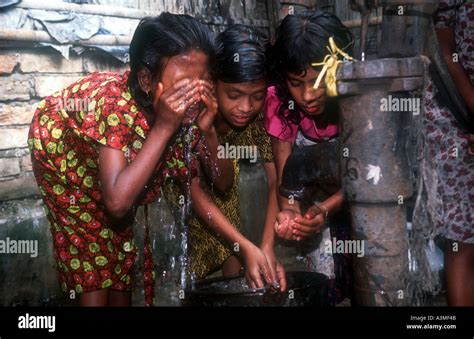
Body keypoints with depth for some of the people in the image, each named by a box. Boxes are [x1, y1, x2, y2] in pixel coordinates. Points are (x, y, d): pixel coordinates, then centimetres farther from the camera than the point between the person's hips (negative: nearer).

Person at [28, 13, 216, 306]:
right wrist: (164, 127, -50)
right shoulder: (114, 103, -43)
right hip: (62, 147, -4)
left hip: (120, 151, 5)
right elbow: (117, 201, -49)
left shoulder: (186, 106, -28)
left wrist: (206, 128, -38)